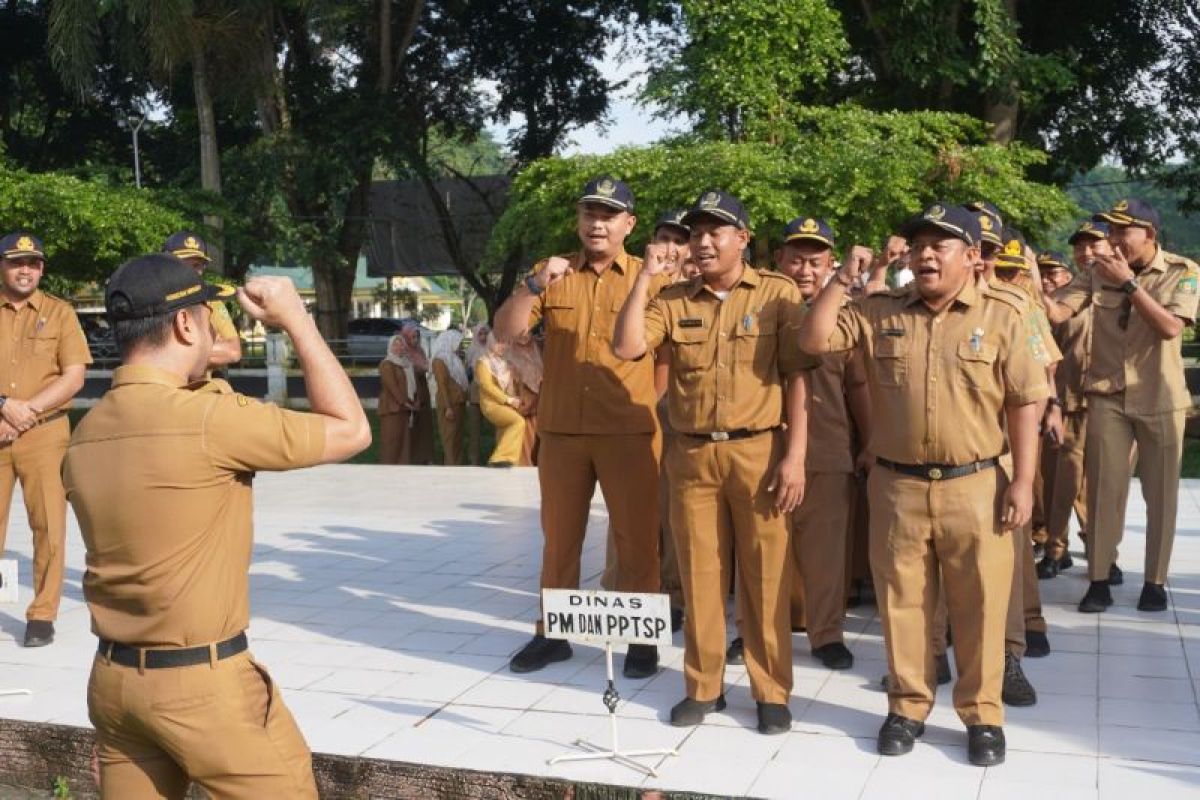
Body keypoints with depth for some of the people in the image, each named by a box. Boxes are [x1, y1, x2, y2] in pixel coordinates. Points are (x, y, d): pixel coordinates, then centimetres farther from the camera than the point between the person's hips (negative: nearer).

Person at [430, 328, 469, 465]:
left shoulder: (454, 358, 17)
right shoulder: (440, 360, -10)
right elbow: (442, 385, -16)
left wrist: (463, 403, 12)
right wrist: (448, 407, -21)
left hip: (459, 403, 8)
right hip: (449, 404, -8)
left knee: (458, 438, 10)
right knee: (450, 438, -6)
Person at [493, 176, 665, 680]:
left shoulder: (650, 278, 2)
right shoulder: (551, 274, 6)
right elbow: (505, 332, -5)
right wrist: (535, 284, -19)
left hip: (630, 433, -2)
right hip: (561, 432, 2)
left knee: (636, 539, 4)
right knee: (559, 537, 12)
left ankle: (641, 638, 16)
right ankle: (551, 634, 24)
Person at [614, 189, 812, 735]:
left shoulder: (778, 294, 1)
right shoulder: (674, 300, 8)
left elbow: (797, 379, -3)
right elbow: (625, 348, -5)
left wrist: (795, 455, -9)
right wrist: (645, 277, -5)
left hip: (759, 452, -3)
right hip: (692, 455, 3)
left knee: (765, 576, 3)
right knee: (699, 575, 8)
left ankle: (772, 692, 15)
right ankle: (703, 686, 21)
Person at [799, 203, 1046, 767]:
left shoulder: (1002, 315, -1)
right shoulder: (879, 312, 5)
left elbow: (1023, 403, -2)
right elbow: (813, 340, -2)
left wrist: (1023, 482, -7)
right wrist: (842, 280, -9)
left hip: (975, 487, -2)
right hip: (897, 487, 2)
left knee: (979, 607, 5)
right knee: (902, 603, 10)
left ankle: (982, 715, 20)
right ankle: (907, 706, 24)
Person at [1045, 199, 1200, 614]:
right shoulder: (1098, 272, -1)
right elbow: (1056, 311, -13)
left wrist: (1128, 283, -21)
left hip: (1160, 399, -1)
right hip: (1107, 396, 1)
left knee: (1160, 493, 7)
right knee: (1104, 489, 1)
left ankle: (1155, 581, 19)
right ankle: (1099, 580, 9)